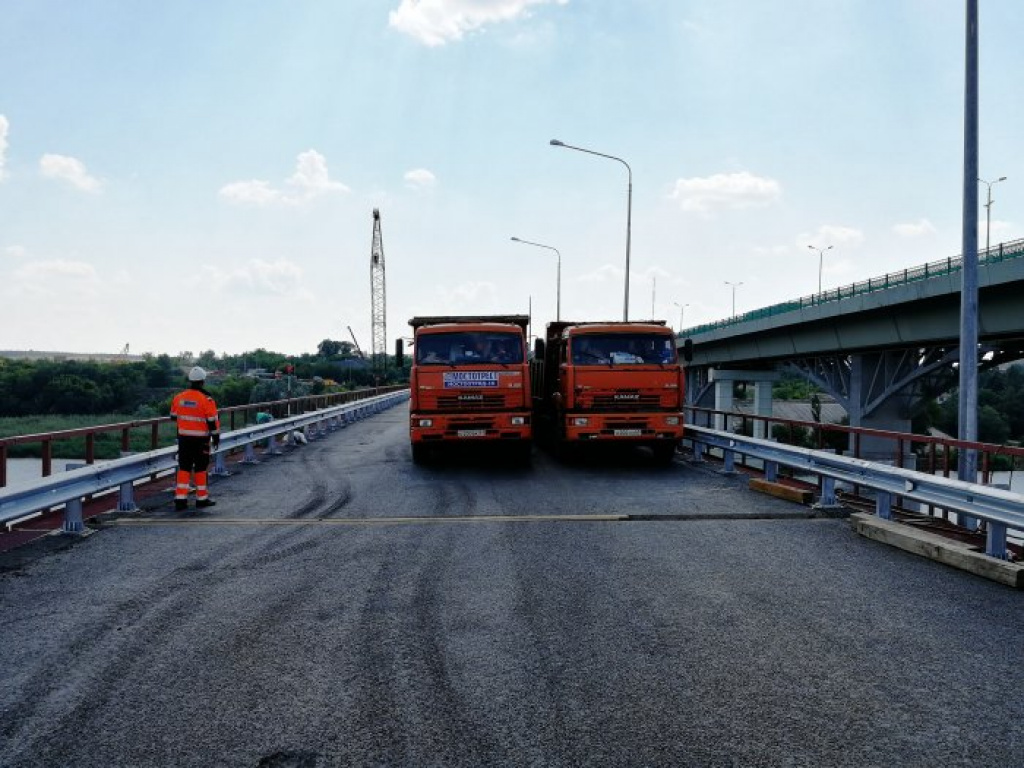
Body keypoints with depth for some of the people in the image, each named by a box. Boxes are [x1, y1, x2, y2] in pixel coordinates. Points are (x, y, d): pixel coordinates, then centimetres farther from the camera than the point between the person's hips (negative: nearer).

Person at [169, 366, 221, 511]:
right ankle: (201, 498, 15)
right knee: (200, 468, 7)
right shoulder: (206, 400, -15)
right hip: (201, 439, -4)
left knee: (184, 468, 8)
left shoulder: (178, 398, 1)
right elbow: (213, 421, -12)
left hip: (183, 437, 4)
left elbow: (174, 416, 14)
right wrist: (216, 437, 0)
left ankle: (180, 499, 5)